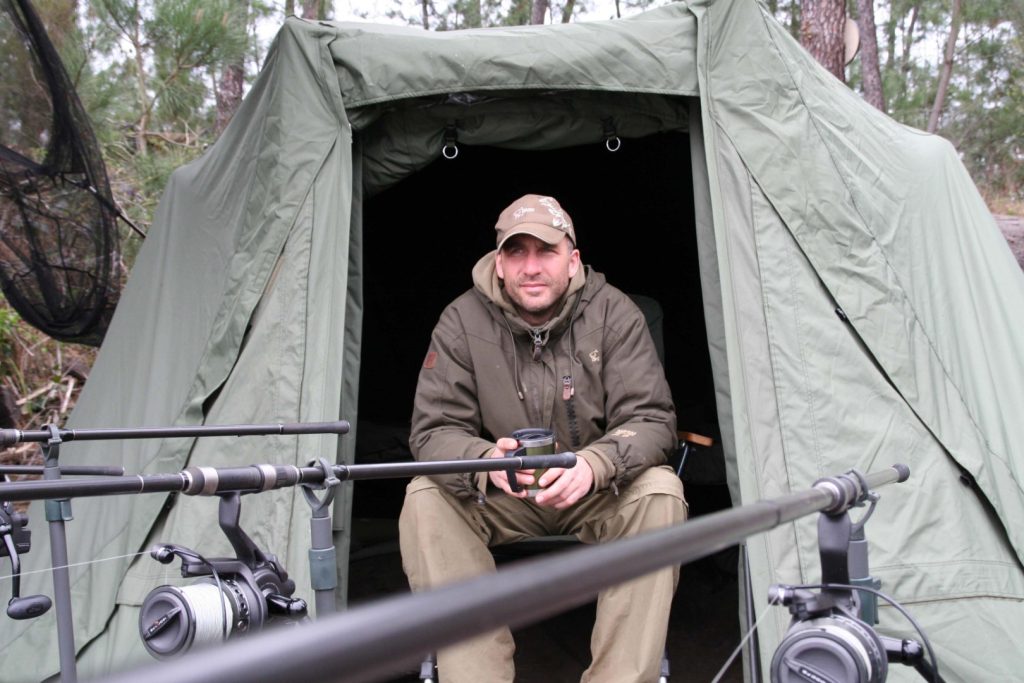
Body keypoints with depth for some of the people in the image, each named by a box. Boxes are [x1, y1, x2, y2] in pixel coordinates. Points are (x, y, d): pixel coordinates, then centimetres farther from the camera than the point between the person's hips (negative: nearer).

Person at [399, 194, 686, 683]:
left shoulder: (613, 313, -12)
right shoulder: (463, 321, -11)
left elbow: (650, 419, -16)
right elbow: (434, 431, -14)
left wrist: (595, 464, -38)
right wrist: (486, 462, -38)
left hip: (597, 495, 0)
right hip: (499, 497, 1)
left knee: (659, 490, -29)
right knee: (426, 498, -25)